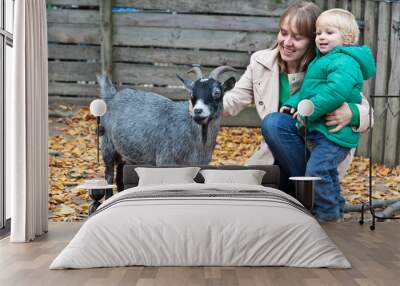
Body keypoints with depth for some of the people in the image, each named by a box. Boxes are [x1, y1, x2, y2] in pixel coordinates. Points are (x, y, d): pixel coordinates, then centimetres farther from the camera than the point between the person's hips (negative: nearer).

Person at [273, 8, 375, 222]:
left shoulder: (345, 62, -16)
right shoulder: (322, 60, 18)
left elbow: (335, 92, -30)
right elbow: (307, 89, 24)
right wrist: (293, 103, 7)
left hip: (334, 132, -11)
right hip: (320, 130, 11)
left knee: (316, 170, -14)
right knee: (327, 172, 21)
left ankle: (326, 212, 2)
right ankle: (335, 208, 37)